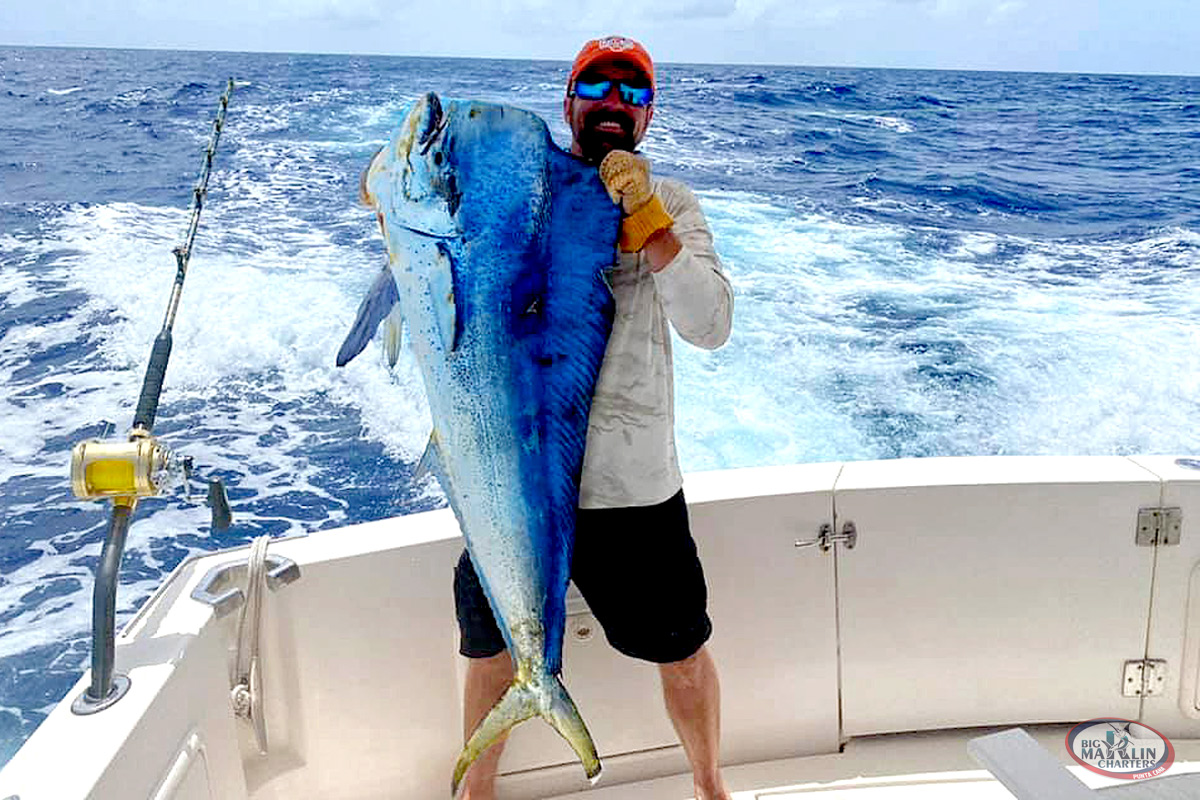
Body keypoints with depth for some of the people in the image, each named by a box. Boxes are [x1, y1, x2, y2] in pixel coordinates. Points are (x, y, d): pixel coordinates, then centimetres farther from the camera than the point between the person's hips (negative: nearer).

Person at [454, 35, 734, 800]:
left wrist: (646, 217, -21)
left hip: (636, 484, 0)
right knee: (492, 651, 17)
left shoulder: (672, 203, 3)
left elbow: (712, 326, -12)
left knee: (684, 653, 14)